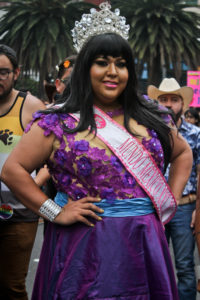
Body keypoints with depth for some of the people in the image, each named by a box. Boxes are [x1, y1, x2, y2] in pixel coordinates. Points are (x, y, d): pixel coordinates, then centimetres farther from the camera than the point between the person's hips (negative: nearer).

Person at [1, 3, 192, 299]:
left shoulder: (152, 118, 8)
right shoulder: (59, 123, -5)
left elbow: (183, 153, 23)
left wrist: (171, 199, 10)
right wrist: (54, 212, -11)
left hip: (145, 243, 4)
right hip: (85, 247, -3)